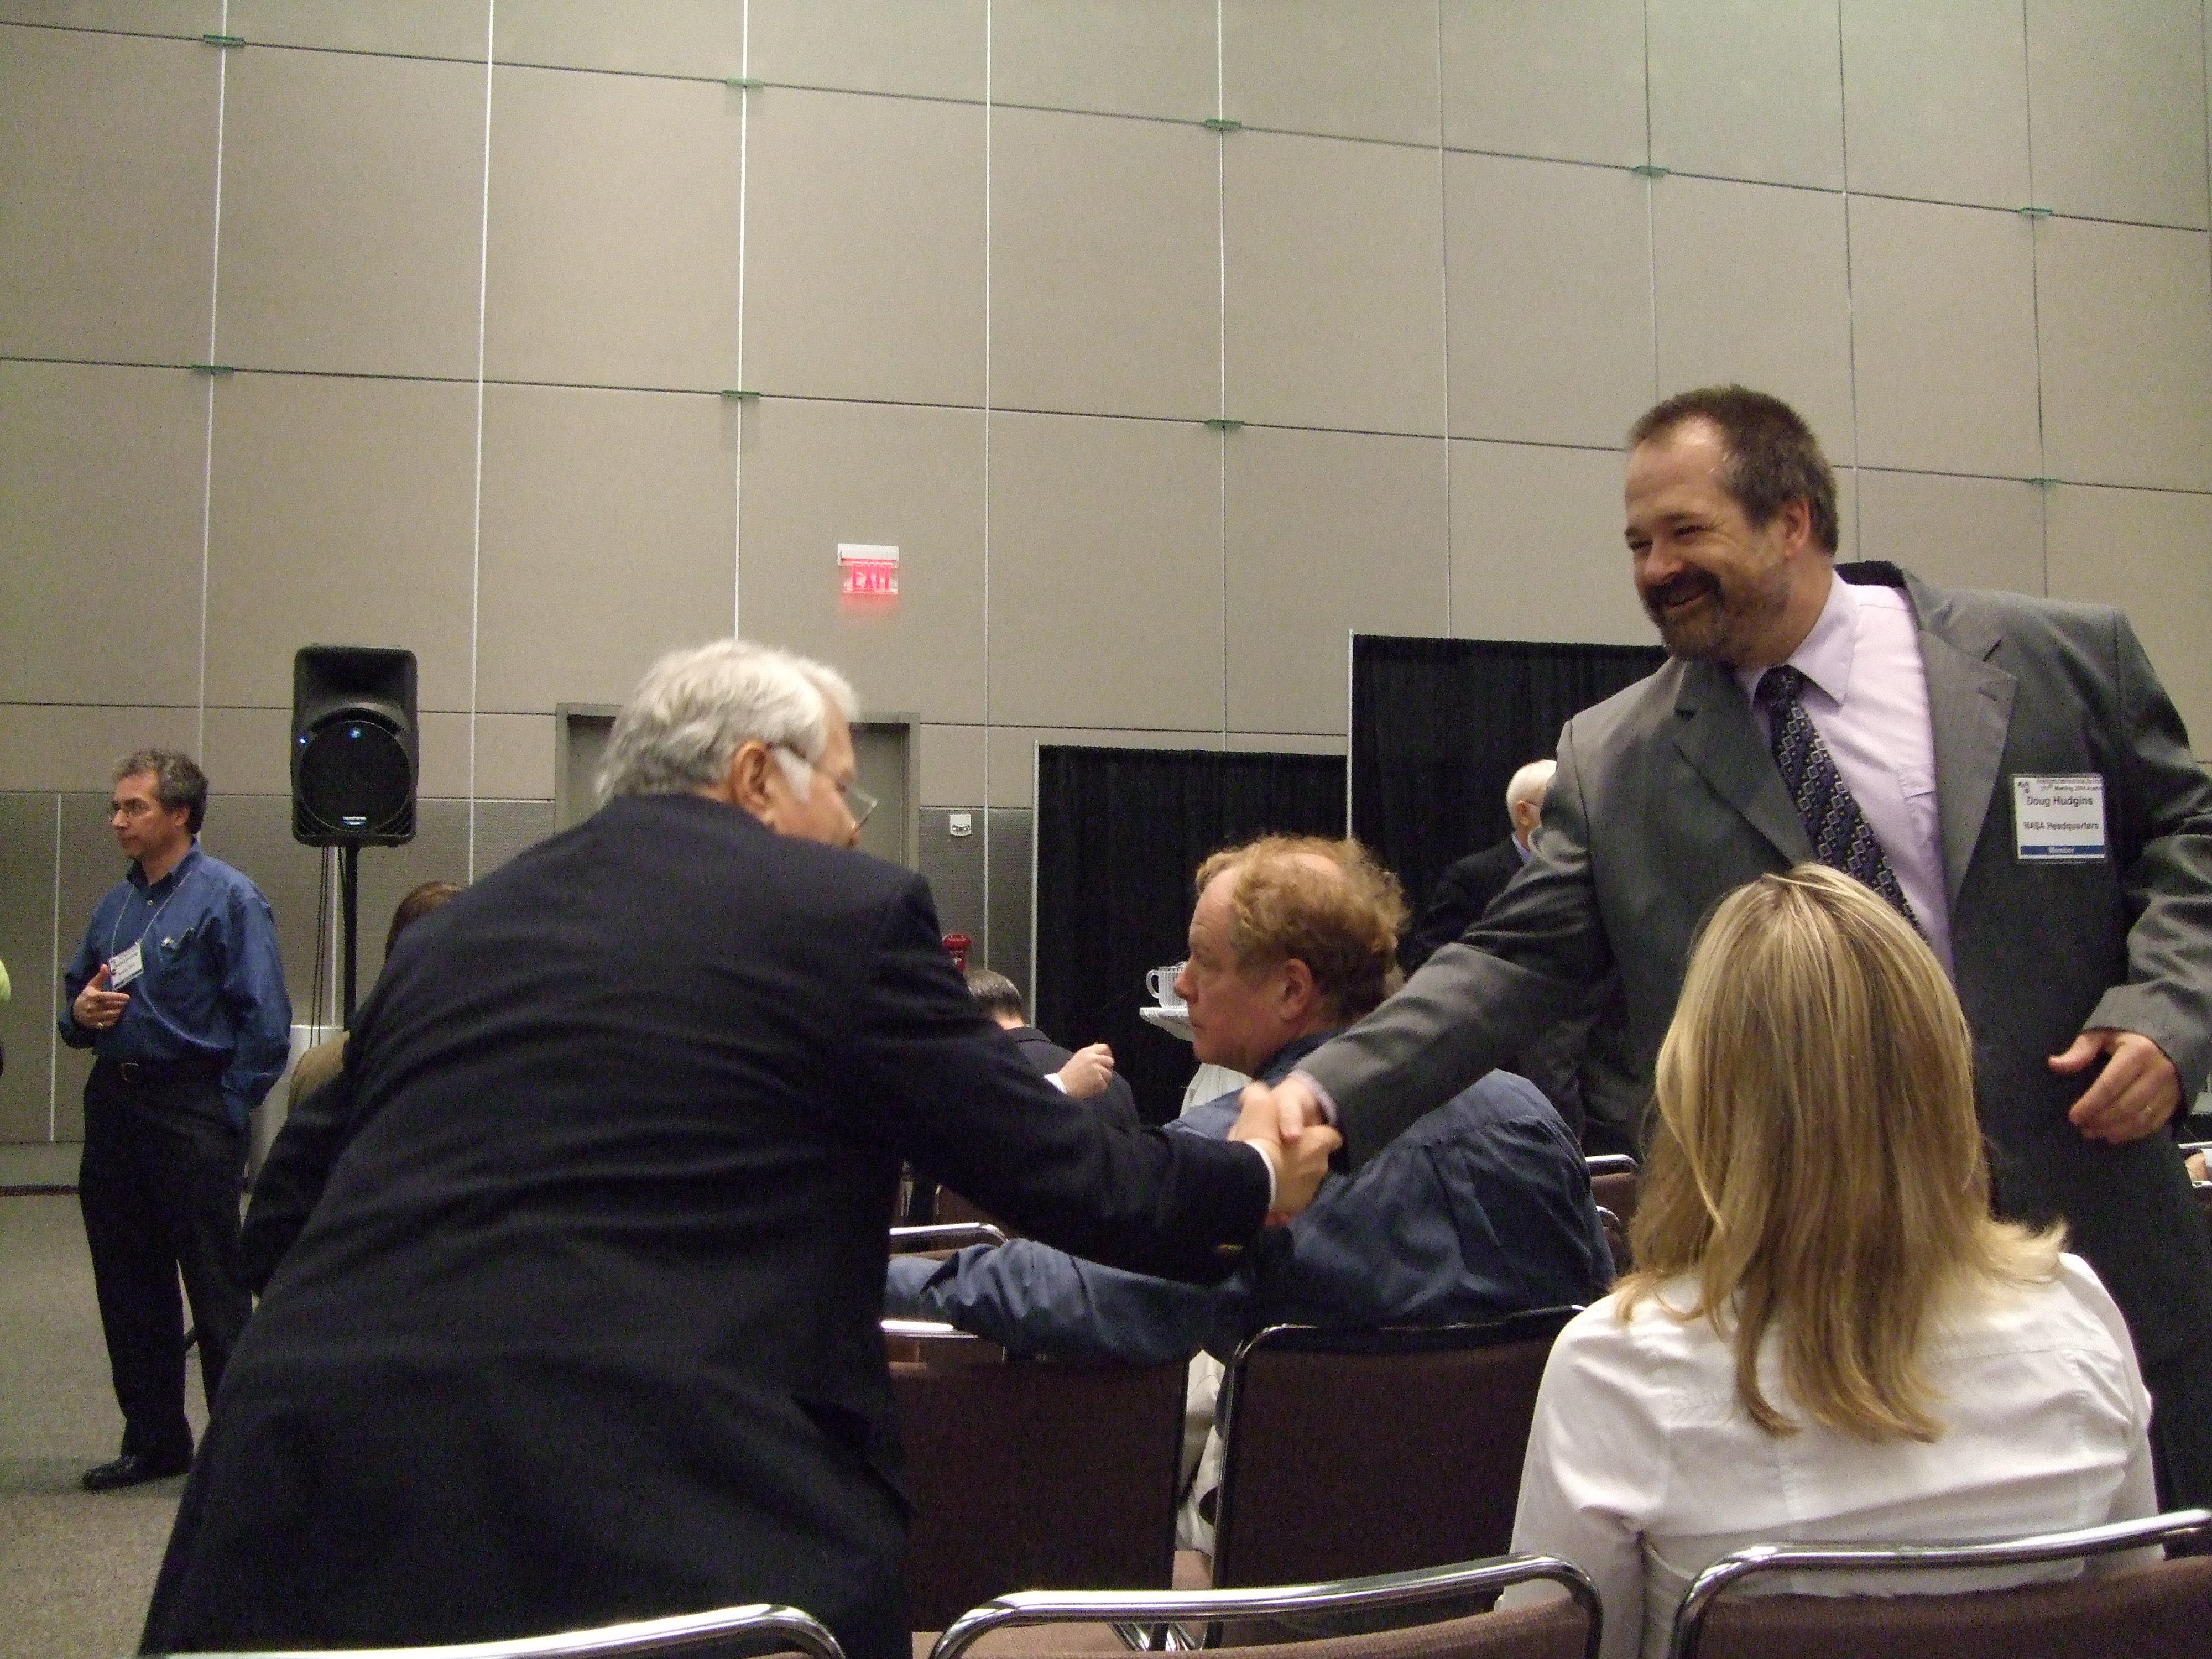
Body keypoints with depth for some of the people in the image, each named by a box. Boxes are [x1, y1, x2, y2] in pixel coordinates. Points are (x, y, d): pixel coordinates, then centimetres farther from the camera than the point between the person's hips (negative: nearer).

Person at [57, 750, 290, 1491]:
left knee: (215, 1287, -2)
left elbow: (265, 1019, -12)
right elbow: (75, 997, 22)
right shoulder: (115, 903, 13)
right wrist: (82, 1012, -2)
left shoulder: (227, 898, -8)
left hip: (191, 1112, -7)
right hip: (113, 1105, 7)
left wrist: (226, 1111, -14)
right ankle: (152, 1438, 24)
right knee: (127, 1286, 12)